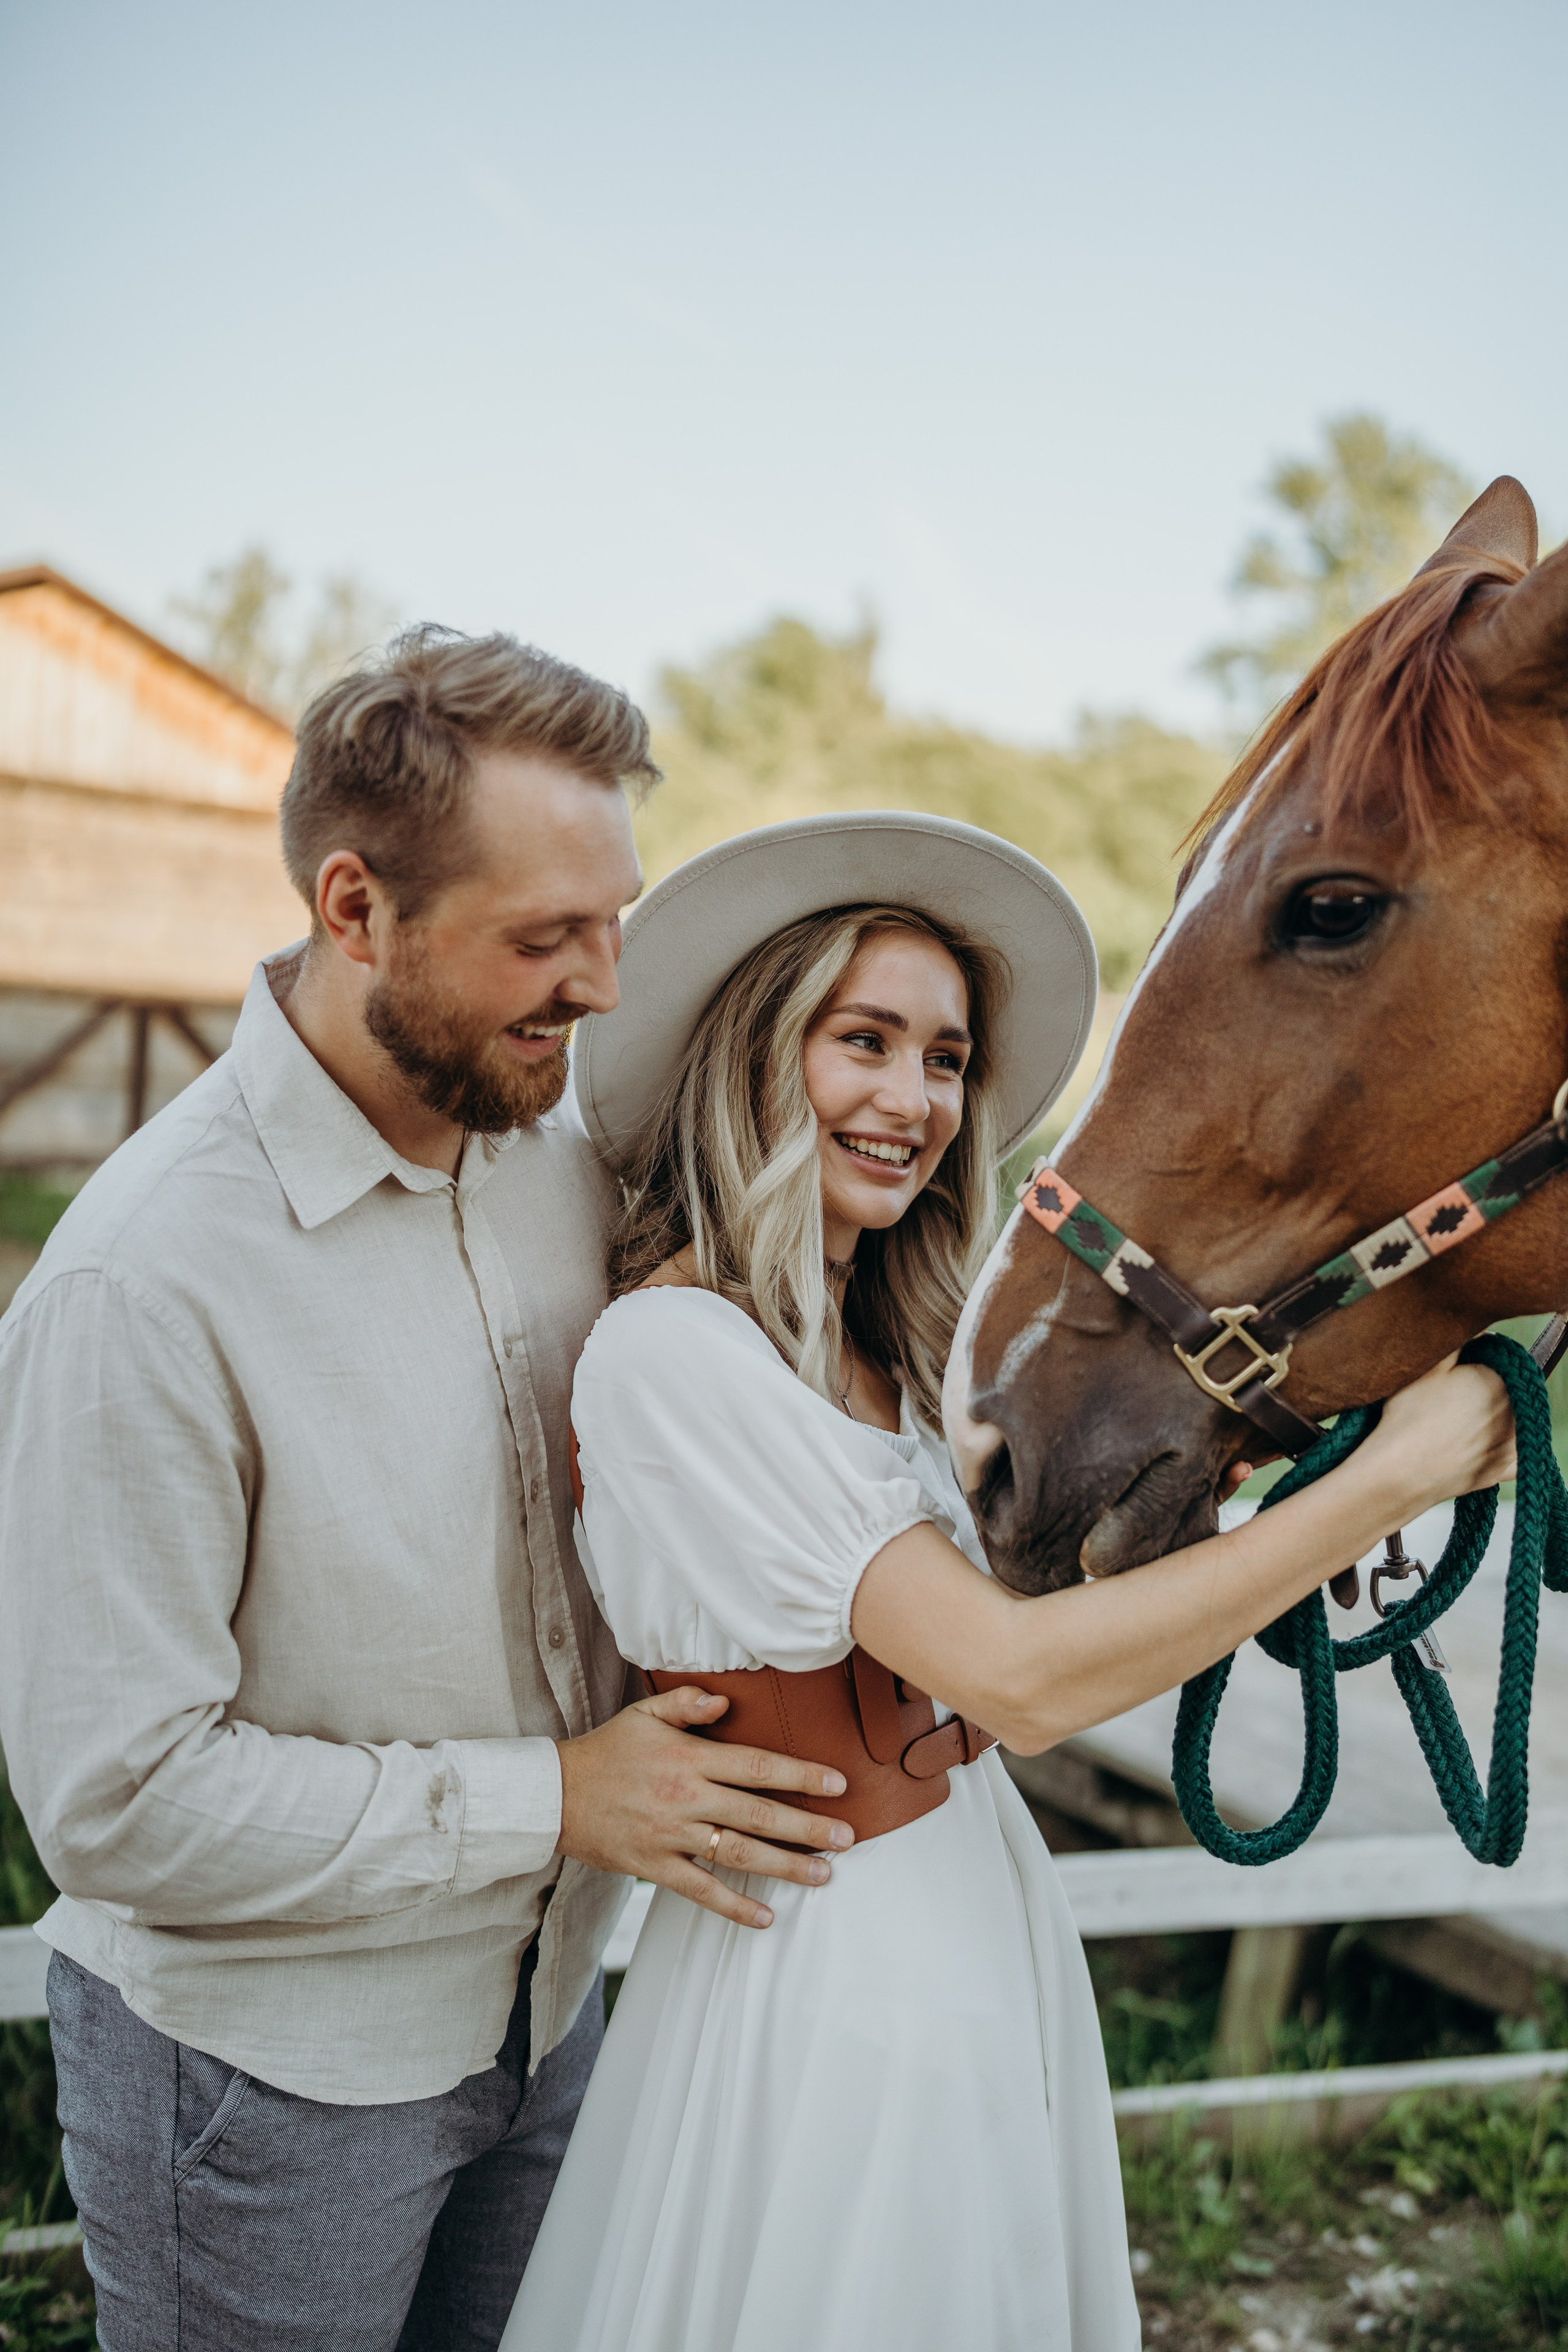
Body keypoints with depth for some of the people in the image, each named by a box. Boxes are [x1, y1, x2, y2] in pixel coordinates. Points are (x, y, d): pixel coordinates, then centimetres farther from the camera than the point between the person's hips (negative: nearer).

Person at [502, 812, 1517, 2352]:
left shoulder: (871, 1342, 5)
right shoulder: (669, 1345, -24)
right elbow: (1017, 1680, -27)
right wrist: (1394, 1475, -23)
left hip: (981, 1916, 8)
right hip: (832, 1972, -8)